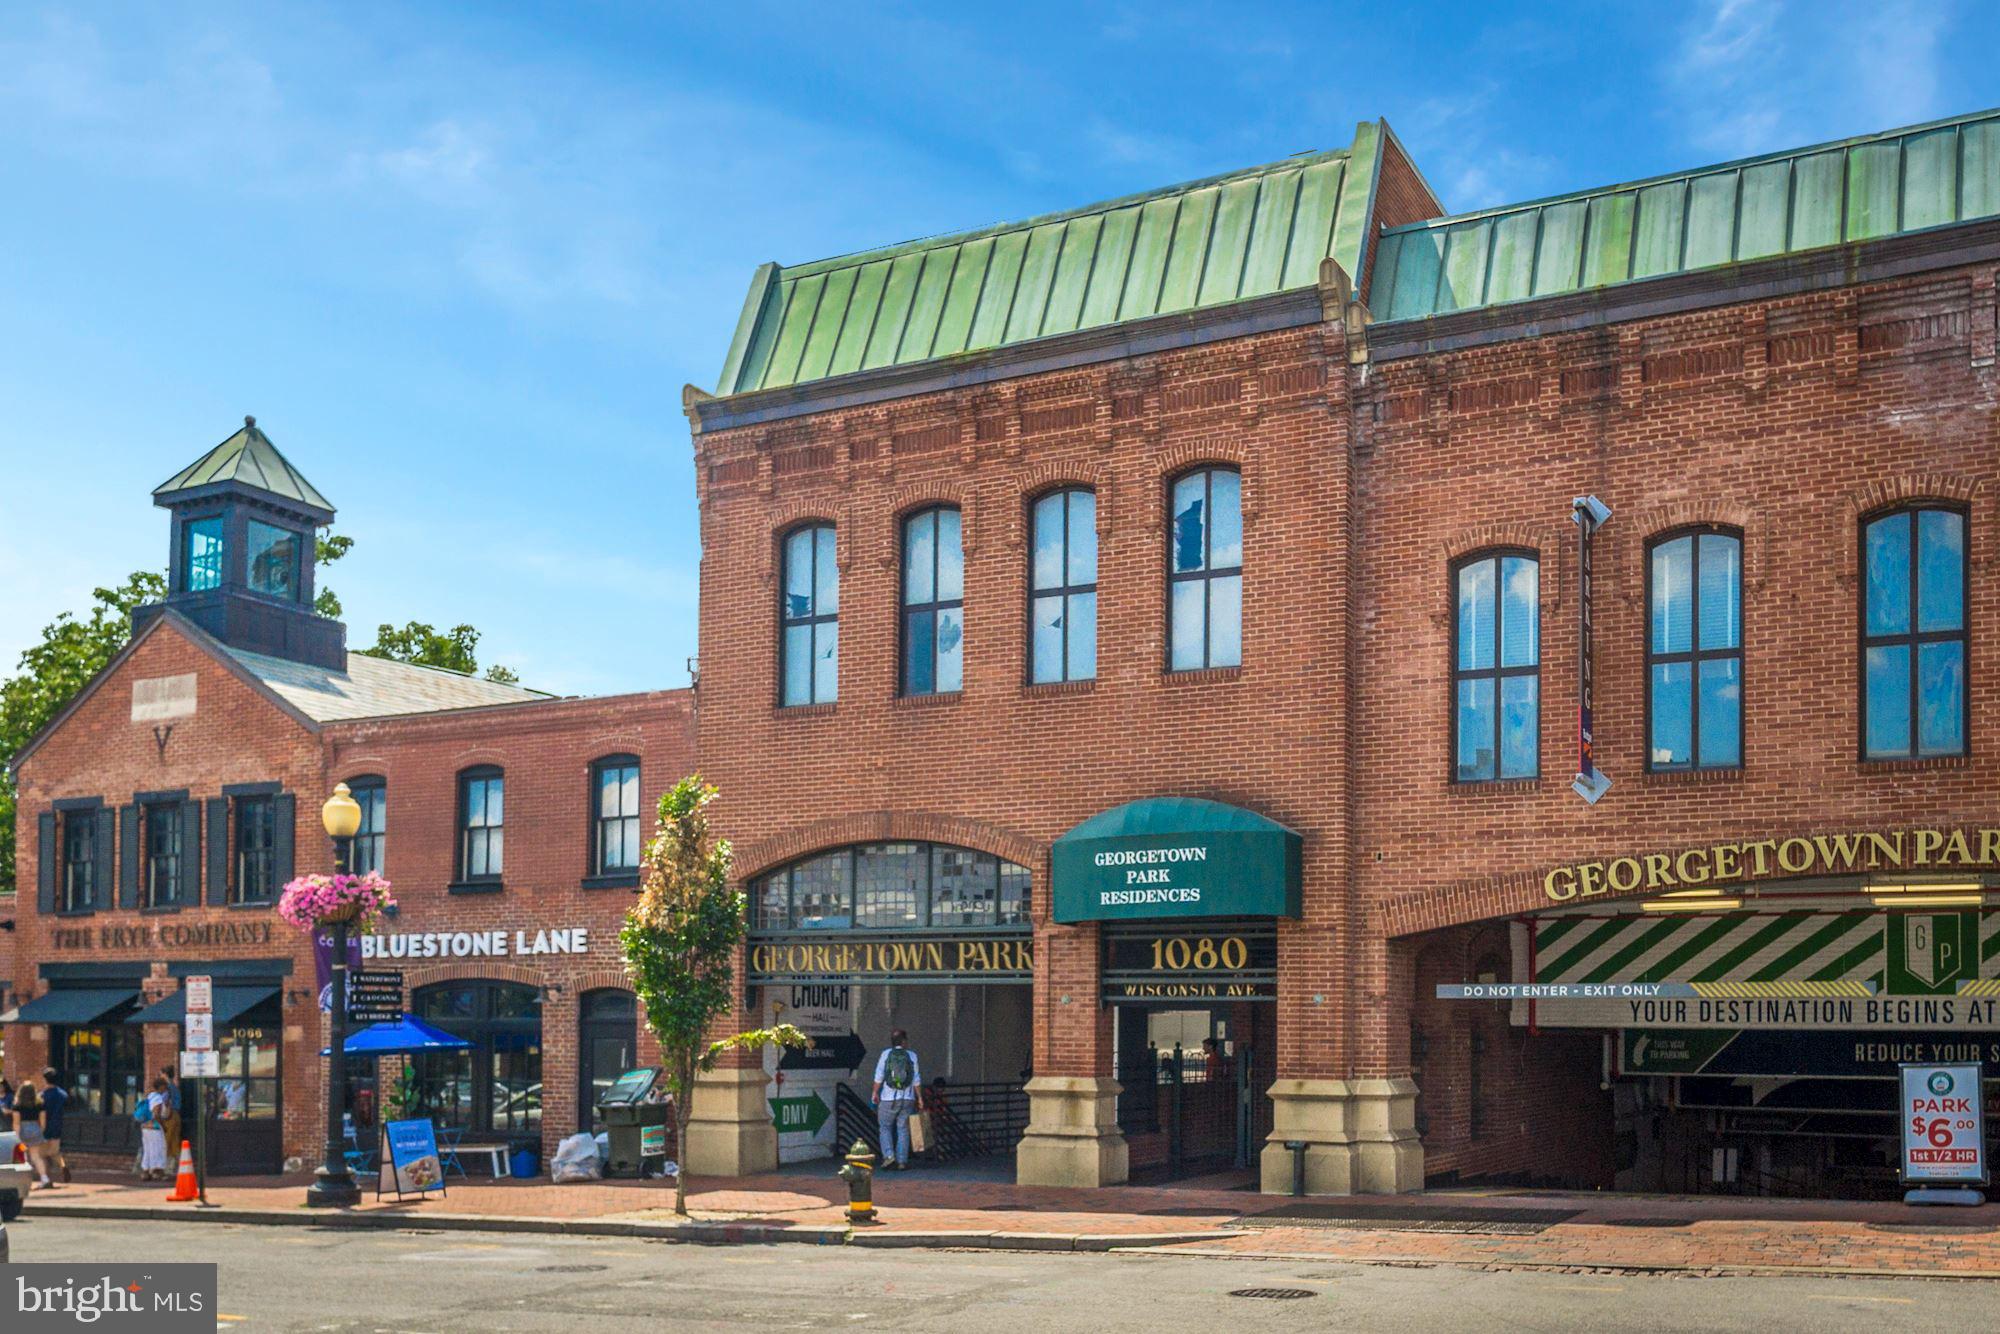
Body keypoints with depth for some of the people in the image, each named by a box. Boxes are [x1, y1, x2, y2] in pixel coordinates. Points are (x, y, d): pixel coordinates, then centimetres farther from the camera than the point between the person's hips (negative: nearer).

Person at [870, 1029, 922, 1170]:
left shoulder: (886, 1054, -1)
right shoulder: (912, 1056, 1)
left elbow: (879, 1076, -4)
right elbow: (916, 1080, 1)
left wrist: (875, 1092, 4)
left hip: (888, 1099, -1)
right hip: (907, 1099, 1)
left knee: (885, 1128, 9)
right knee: (903, 1130, 8)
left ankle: (888, 1156, -7)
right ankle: (902, 1161, 6)